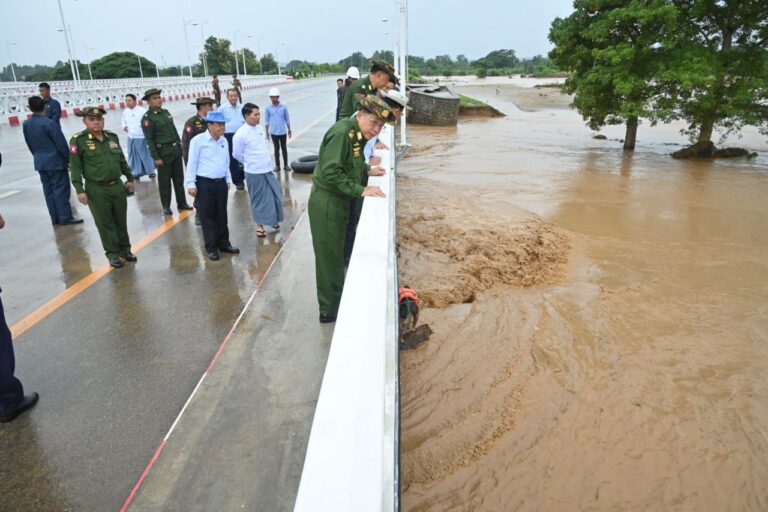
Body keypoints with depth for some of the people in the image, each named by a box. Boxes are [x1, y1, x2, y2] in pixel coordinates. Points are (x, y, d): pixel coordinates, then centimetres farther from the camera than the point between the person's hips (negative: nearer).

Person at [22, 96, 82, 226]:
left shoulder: (26, 124, 4)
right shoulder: (50, 123, -16)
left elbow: (29, 144, 11)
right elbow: (61, 144, -15)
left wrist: (38, 156, 21)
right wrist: (68, 159, -4)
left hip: (40, 162, 6)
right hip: (55, 161, -6)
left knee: (48, 190, 11)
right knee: (61, 189, -1)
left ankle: (55, 218, 15)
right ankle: (65, 217, 1)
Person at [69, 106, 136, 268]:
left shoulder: (112, 137, 7)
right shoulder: (78, 140, -8)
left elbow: (122, 160, 18)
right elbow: (75, 167, -8)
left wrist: (130, 178, 19)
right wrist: (79, 190, -11)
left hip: (117, 186, 4)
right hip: (96, 190, -4)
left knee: (121, 220, 14)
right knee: (105, 223, 5)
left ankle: (125, 249, 29)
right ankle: (113, 253, 18)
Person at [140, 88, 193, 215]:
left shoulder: (166, 112, 11)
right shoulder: (147, 118, -11)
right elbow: (149, 140, -14)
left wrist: (180, 145, 14)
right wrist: (156, 158, -17)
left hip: (176, 150, 7)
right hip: (163, 152, -7)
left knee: (179, 178, 13)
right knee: (164, 181, 3)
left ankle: (182, 203, 23)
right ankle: (166, 206, 14)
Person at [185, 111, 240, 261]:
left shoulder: (224, 140, 8)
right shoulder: (198, 140, -9)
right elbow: (192, 163, -8)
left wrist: (228, 179, 18)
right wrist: (191, 184, -10)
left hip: (221, 183, 5)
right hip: (204, 183, -5)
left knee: (222, 215, 13)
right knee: (207, 216, 3)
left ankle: (224, 243, 26)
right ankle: (211, 247, 12)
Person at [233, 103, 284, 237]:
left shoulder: (260, 127, 4)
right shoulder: (240, 134, -17)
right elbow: (236, 154, -8)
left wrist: (263, 160, 11)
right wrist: (251, 162, 4)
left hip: (268, 169, 6)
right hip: (254, 173, -6)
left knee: (275, 195, 13)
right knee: (259, 199, 5)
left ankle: (273, 219, 33)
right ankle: (259, 225, 21)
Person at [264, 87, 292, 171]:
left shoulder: (283, 107, -4)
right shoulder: (268, 108, -3)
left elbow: (287, 119, 4)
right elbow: (267, 120, 3)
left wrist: (289, 130, 6)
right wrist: (267, 132, 3)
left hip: (283, 132, 0)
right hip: (273, 132, 0)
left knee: (284, 148, 9)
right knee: (276, 148, 9)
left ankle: (285, 165, 18)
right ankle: (277, 165, 17)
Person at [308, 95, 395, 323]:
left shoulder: (356, 133, 6)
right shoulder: (342, 132, -23)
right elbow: (330, 172, -29)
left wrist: (368, 170, 6)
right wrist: (361, 190, -28)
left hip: (338, 201, 9)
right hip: (326, 203, -9)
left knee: (336, 255, 21)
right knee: (329, 258, 3)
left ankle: (336, 300, 37)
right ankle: (329, 310, 17)